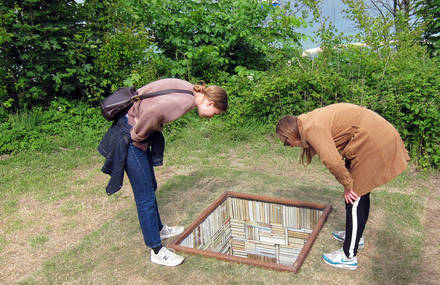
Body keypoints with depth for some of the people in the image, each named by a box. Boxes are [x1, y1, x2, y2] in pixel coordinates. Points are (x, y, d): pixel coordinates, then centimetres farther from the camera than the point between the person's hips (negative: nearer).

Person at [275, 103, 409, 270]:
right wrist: (348, 183, 7)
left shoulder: (312, 129, -19)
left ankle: (349, 257, 7)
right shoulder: (311, 120, 11)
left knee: (354, 197, -3)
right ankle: (356, 236, 42)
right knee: (360, 193, 22)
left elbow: (332, 161, -32)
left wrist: (347, 184, -17)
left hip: (375, 142, -10)